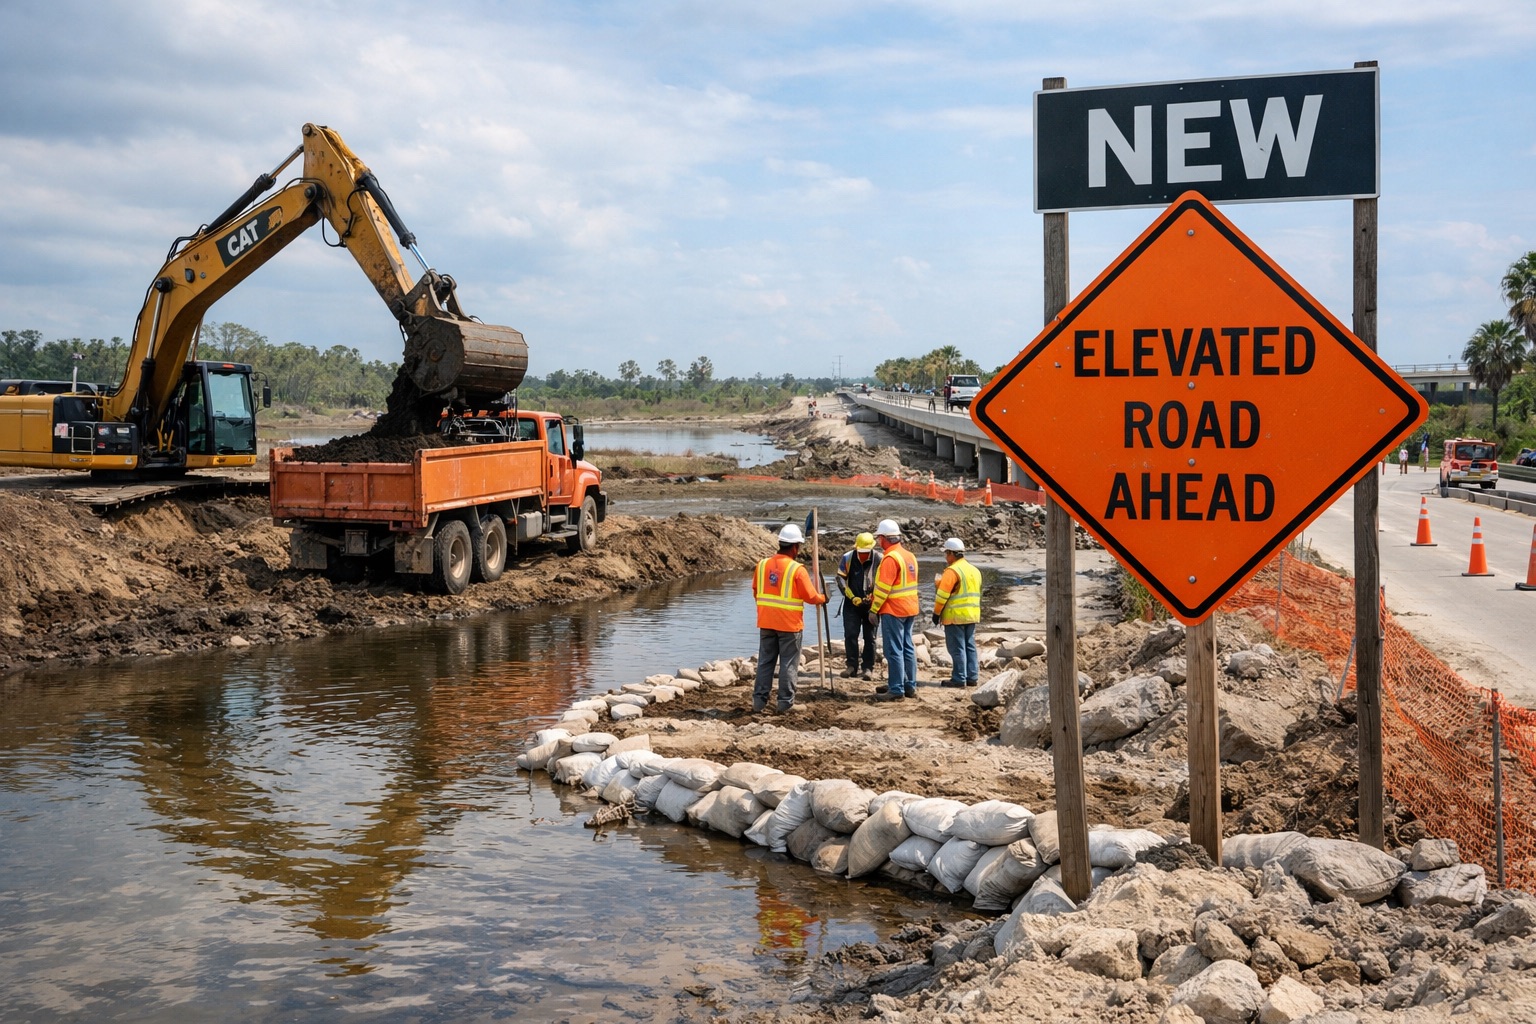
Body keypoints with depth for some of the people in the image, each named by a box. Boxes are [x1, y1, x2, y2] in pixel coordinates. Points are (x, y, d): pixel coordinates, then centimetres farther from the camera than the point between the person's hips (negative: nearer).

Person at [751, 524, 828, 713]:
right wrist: (823, 598, 10)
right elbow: (810, 597, -10)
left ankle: (759, 699, 13)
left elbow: (756, 592, 10)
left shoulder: (763, 564, 1)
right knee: (789, 663, 5)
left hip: (766, 622, 5)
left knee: (765, 661, 12)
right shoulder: (797, 569, -14)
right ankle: (785, 702, 6)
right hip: (789, 624, -5)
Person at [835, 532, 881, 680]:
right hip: (852, 603, 1)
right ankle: (852, 666, 6)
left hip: (872, 604, -1)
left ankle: (868, 668, 11)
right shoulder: (847, 558, -7)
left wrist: (874, 596, -16)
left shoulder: (879, 560, -11)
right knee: (850, 634, -3)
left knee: (870, 637, 5)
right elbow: (841, 579, -2)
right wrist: (852, 597, -10)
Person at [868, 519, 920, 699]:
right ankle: (910, 686, 18)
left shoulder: (890, 558, -17)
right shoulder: (910, 556, 11)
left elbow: (883, 588, -18)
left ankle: (896, 690, -4)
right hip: (910, 609, 9)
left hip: (893, 610, -9)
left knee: (894, 650, -5)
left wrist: (874, 609, -12)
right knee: (908, 648, 13)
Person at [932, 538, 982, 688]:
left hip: (955, 616, -8)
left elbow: (942, 594, -16)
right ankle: (972, 677, 13)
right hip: (972, 615, 8)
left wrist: (936, 613, -8)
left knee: (957, 648, -3)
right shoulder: (975, 570, 14)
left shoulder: (952, 571, -14)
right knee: (970, 646, 12)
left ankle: (959, 678, -2)